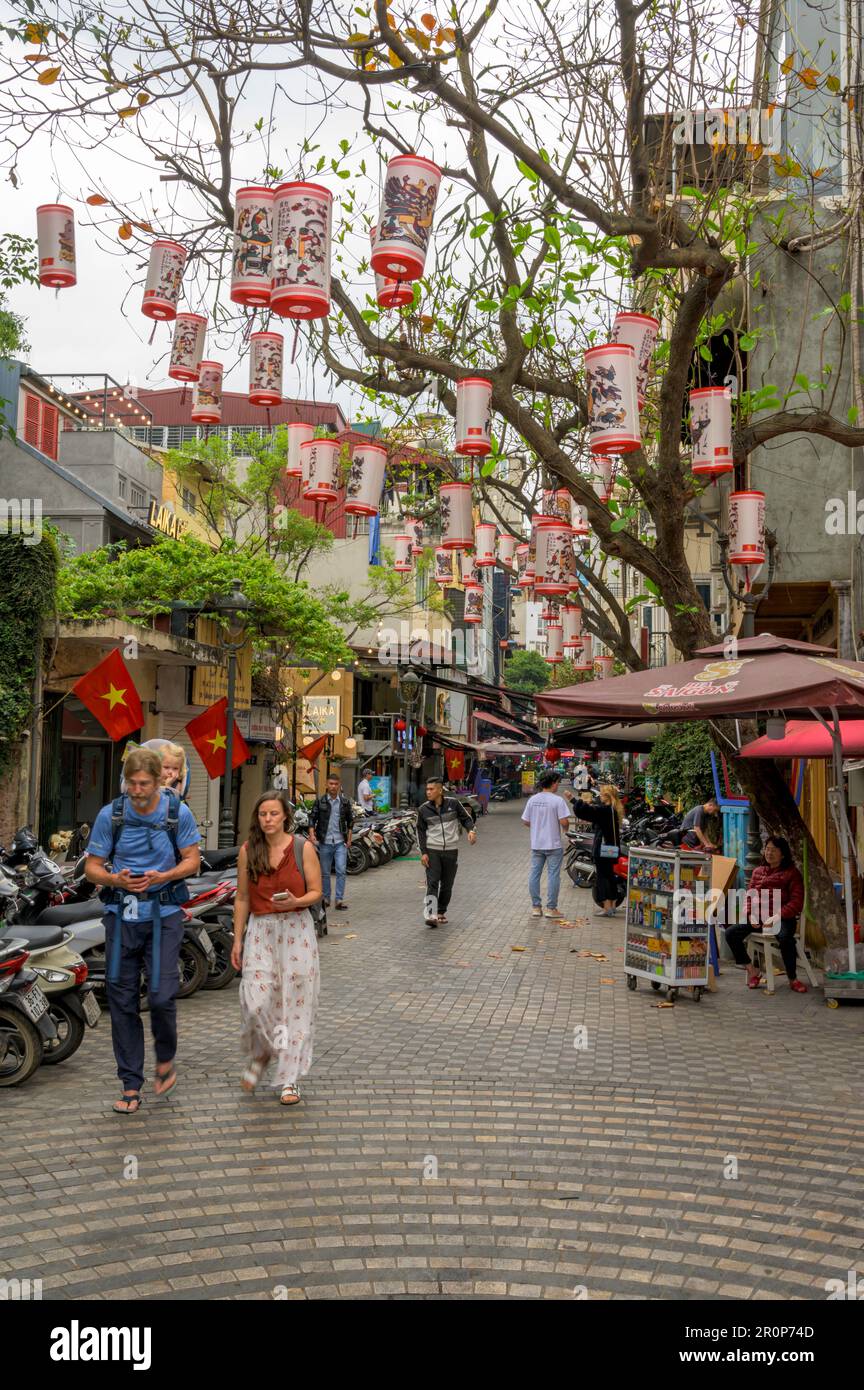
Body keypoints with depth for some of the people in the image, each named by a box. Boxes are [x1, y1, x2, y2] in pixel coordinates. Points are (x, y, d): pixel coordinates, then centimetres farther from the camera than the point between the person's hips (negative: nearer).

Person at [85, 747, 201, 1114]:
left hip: (163, 913, -1)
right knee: (122, 1001, 5)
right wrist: (116, 879, -19)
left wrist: (162, 877, -16)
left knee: (162, 995, -9)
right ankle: (131, 1085, 17)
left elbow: (192, 861, 2)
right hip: (122, 914, 2)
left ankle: (165, 1058, 22)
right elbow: (92, 867, 2)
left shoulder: (178, 812, -4)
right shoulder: (110, 815, -2)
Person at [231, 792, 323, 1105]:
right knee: (255, 1002, -9)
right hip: (260, 930, 1)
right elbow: (242, 899, 9)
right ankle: (259, 1056, 23)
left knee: (295, 1003, -1)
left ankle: (288, 1079, 12)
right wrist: (237, 939, 8)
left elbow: (316, 892, 1)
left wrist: (296, 901, -20)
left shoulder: (303, 848, -2)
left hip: (297, 929, -1)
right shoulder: (247, 851, 4)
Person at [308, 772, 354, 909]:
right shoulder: (320, 801, 0)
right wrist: (312, 834, -13)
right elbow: (312, 818, 2)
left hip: (340, 842, 0)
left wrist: (349, 839, 9)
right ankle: (326, 898, 22)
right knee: (325, 873, 9)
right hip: (325, 842, 0)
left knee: (341, 871, -8)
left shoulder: (345, 802, 4)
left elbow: (350, 821, 12)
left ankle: (339, 900, -4)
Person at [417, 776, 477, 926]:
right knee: (432, 883, -12)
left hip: (451, 850, 1)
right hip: (432, 851, -1)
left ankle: (441, 912, 23)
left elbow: (466, 818, 7)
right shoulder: (424, 809, 0)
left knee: (447, 885, 8)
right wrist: (423, 852, -3)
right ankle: (431, 915, -17)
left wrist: (471, 830, -14)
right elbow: (421, 832, 4)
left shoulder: (453, 803, -3)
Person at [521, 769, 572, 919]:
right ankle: (551, 908, 6)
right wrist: (566, 826, 4)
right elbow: (564, 822, -18)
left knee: (534, 874, 10)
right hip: (553, 844, -5)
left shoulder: (532, 799, 2)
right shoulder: (558, 800, -13)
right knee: (553, 875, 3)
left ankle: (535, 907, 14)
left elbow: (526, 821, 5)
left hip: (536, 844, 5)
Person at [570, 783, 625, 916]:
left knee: (603, 877, -3)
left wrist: (574, 801, -8)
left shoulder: (603, 810, -18)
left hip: (602, 849, -8)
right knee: (610, 875, 16)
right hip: (613, 848, 8)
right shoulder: (615, 810, 9)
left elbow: (581, 811, -24)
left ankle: (607, 907, -3)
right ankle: (613, 905, 23)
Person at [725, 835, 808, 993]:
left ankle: (792, 979, -17)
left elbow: (796, 902, -5)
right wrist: (751, 915, -3)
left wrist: (776, 917, -17)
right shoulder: (758, 871, 19)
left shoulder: (792, 873, 3)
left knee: (785, 938, -37)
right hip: (758, 918, 5)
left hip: (782, 919, -5)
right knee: (731, 932, -15)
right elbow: (750, 895, 18)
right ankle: (752, 971, -2)